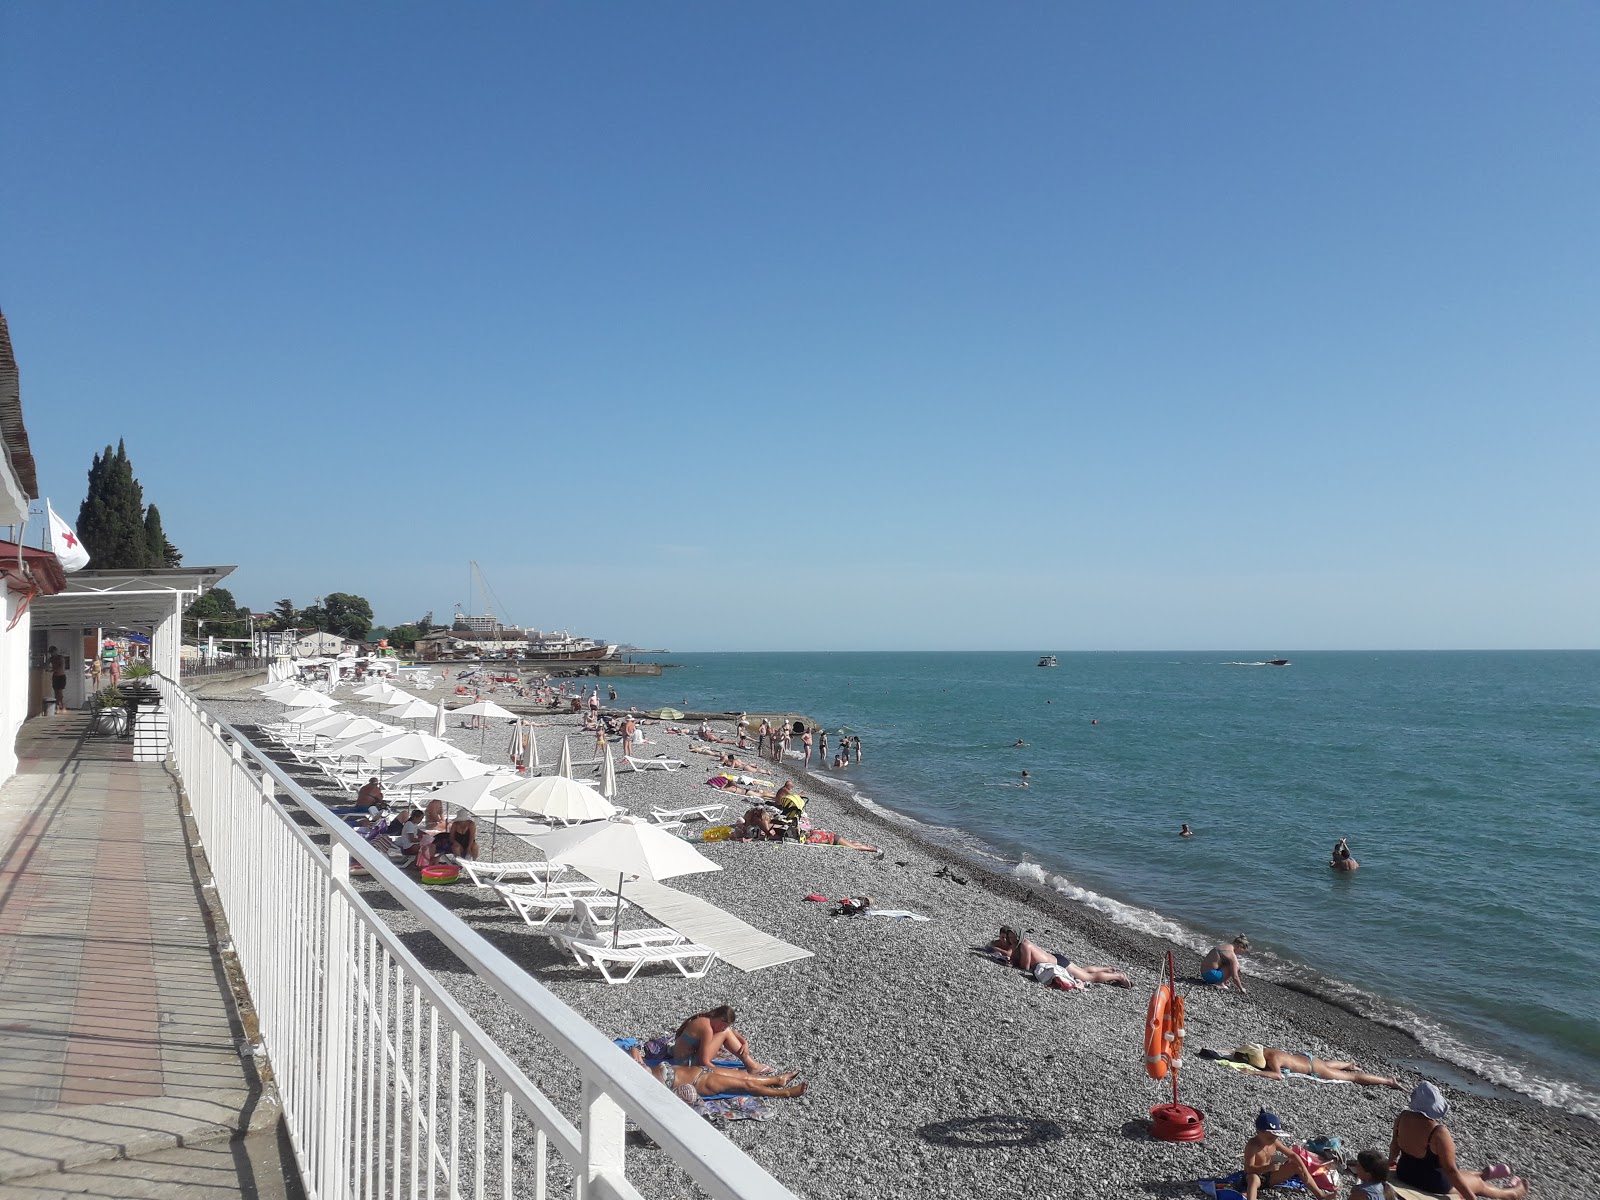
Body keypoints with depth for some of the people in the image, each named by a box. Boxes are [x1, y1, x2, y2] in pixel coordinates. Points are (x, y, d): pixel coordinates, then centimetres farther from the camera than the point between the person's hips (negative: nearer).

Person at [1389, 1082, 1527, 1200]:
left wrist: (1391, 1163, 26)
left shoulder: (1402, 1117, -10)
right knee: (1478, 1183, 23)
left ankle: (1484, 1174, 59)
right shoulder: (1439, 1133, -32)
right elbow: (1450, 1171, -28)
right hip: (1432, 1184, -6)